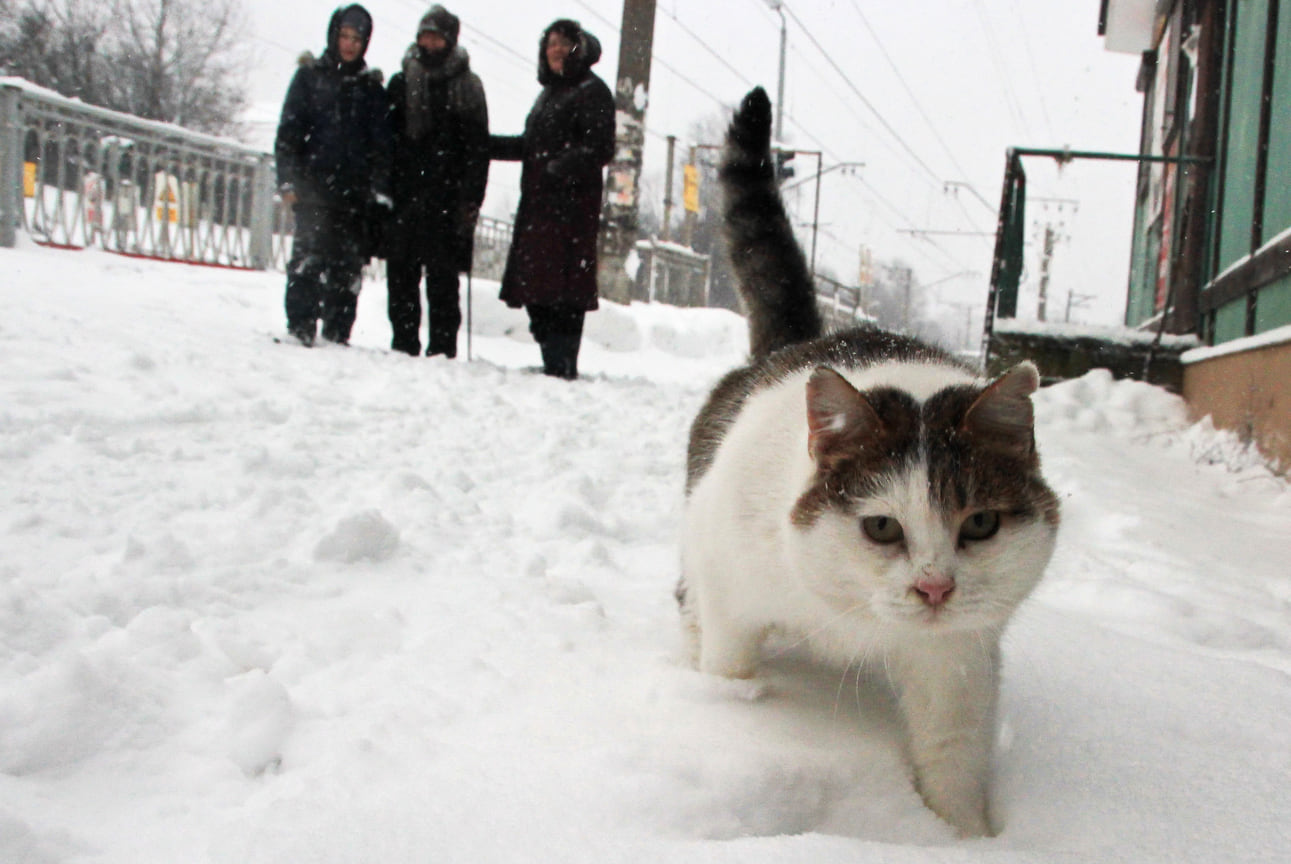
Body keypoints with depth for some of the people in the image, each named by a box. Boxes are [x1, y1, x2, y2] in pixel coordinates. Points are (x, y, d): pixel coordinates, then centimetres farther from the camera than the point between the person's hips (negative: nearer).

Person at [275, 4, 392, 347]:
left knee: (348, 266, -2)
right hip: (313, 188, -2)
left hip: (355, 191, 2)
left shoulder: (371, 87, 16)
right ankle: (300, 329, -9)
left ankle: (337, 335, 4)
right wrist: (288, 180, -5)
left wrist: (380, 188, 2)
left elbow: (381, 143, 14)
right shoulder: (309, 77, 10)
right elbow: (289, 131, 5)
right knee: (309, 257, -12)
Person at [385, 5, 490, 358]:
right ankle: (403, 345, 10)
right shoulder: (401, 81, 15)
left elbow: (478, 147, 1)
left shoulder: (466, 85, 6)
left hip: (445, 198, -3)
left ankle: (442, 349, -1)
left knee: (442, 273, -5)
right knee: (401, 272, 3)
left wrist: (470, 198, -9)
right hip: (404, 195, 3)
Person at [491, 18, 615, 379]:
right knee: (534, 286, 4)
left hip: (571, 204, -8)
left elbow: (599, 148, -12)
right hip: (537, 204, 8)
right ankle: (553, 363, 9)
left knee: (560, 285, -12)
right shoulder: (549, 93, 24)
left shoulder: (591, 91, -1)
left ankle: (562, 367, -11)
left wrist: (565, 166, -27)